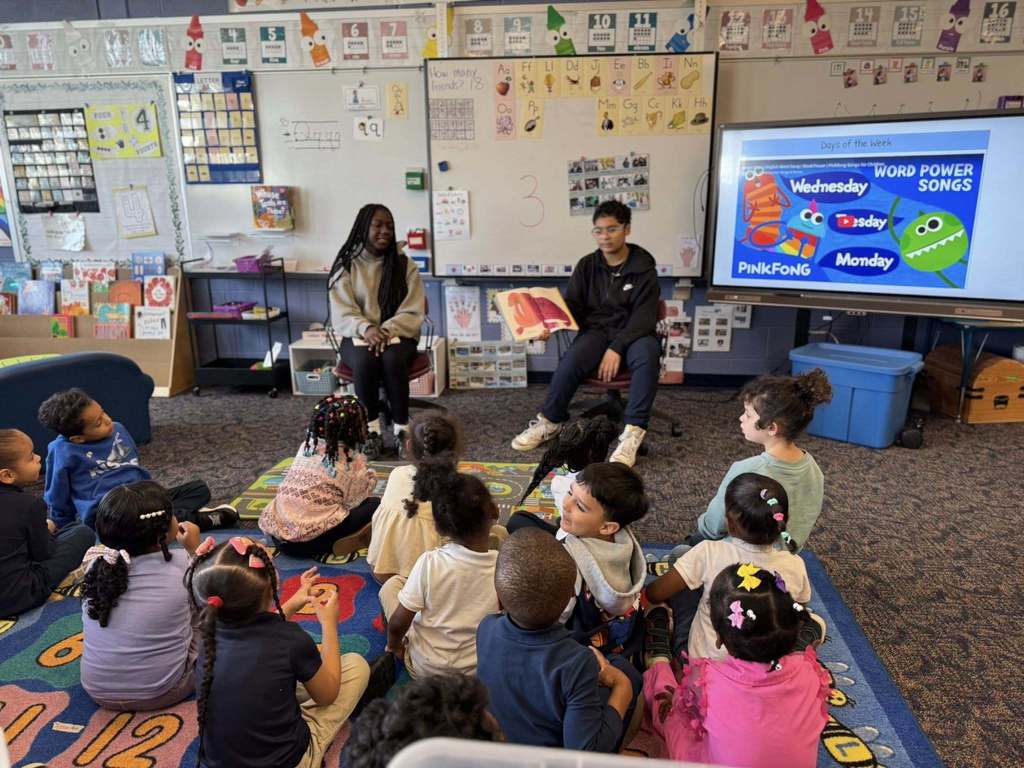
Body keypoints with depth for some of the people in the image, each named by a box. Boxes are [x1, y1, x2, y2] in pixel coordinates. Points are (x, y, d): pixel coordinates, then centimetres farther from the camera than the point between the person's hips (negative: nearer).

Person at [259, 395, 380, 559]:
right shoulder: (353, 461, -4)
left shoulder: (306, 445, 11)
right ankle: (341, 544, -11)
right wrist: (369, 478, 18)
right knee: (374, 504, 4)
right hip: (311, 538, -7)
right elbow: (353, 500, 1)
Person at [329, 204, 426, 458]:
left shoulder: (405, 265, 2)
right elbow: (341, 314, -5)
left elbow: (413, 313, -4)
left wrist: (387, 331, -22)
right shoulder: (345, 266, 1)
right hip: (358, 336, 0)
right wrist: (366, 328, -26)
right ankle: (372, 431, -19)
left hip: (397, 335, 0)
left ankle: (402, 429, -20)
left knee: (393, 360, -33)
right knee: (364, 362, -33)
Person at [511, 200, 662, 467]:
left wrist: (617, 348, -24)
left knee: (647, 355, -38)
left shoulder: (643, 269, -2)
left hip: (633, 334, -2)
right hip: (596, 331, 2)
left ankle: (633, 432, -35)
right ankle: (549, 421, -9)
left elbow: (644, 316, -11)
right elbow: (571, 305, 9)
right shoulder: (587, 265, 8)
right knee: (571, 361, -31)